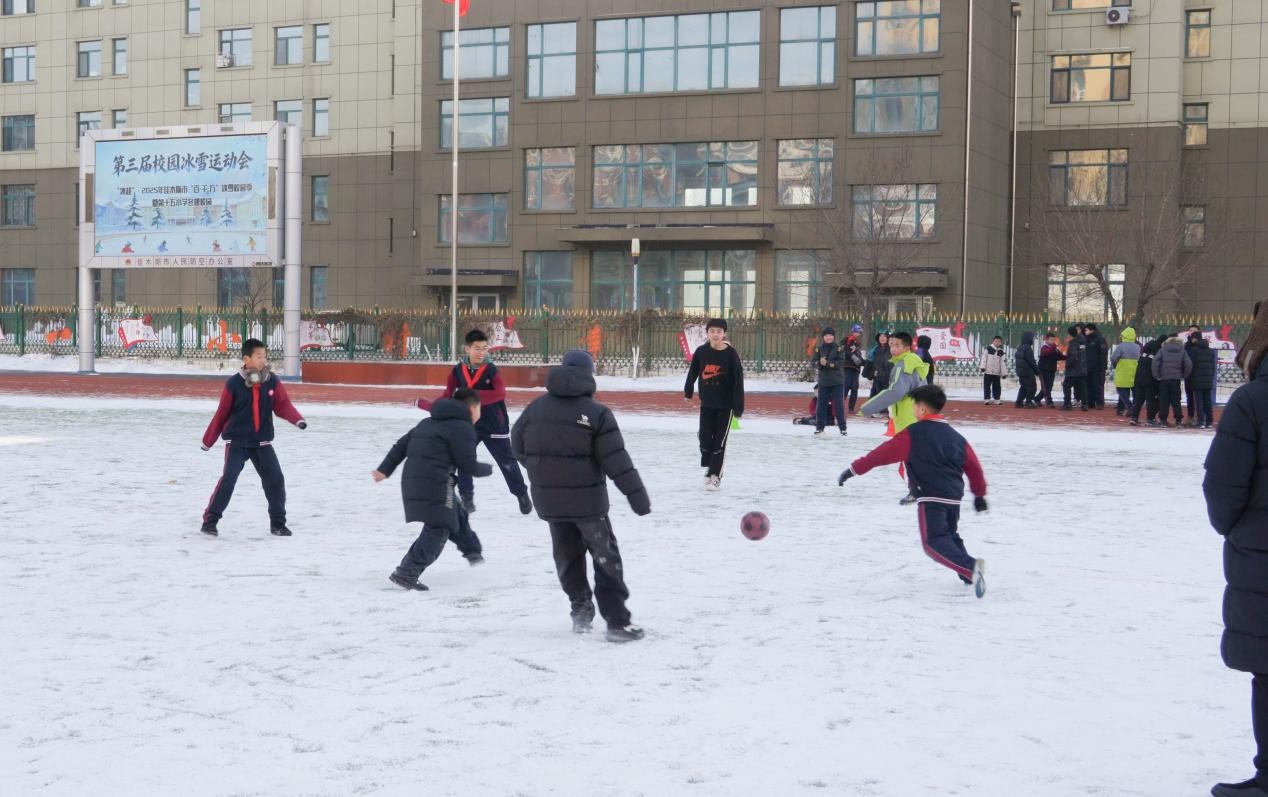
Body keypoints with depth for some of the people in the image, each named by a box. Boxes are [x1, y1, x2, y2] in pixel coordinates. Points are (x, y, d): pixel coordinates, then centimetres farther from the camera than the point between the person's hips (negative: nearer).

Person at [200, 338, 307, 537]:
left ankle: (278, 523, 14)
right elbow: (222, 414, -3)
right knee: (228, 478, -16)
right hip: (236, 441, -4)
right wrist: (208, 440, 5)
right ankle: (210, 521, -5)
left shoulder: (272, 381, -3)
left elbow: (282, 405, -7)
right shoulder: (234, 383, -11)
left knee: (275, 479, 0)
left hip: (262, 442, 4)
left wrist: (297, 419, -29)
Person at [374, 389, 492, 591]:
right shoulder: (462, 428, -4)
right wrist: (488, 469, 12)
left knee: (456, 513, 26)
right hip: (434, 485, -9)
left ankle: (472, 550, 41)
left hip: (412, 481, 9)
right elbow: (468, 465, -7)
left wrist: (385, 469, 16)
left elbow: (402, 444, 17)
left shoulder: (429, 423, 22)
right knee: (438, 529, -6)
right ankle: (407, 573, -15)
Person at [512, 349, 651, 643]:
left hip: (549, 499, 4)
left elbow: (518, 445, 13)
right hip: (587, 499, -4)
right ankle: (617, 621, 3)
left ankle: (580, 608, 24)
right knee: (606, 558, 5)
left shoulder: (536, 408, 1)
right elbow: (617, 462, -15)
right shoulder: (596, 413, -13)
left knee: (568, 556, 21)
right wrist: (638, 497, -10)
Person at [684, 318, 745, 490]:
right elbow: (693, 372, 12)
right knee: (705, 438, 4)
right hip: (706, 403, 3)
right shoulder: (701, 352, -5)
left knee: (719, 441, 0)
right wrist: (688, 391, 22)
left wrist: (738, 407, -15)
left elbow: (738, 381, -12)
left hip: (725, 404, -3)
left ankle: (715, 476, 6)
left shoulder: (731, 354, -13)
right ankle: (708, 467, 26)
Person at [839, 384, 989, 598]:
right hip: (954, 498, 7)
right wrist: (980, 494, 34)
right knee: (950, 536, 27)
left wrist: (854, 469, -1)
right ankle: (969, 573, 19)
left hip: (930, 498, -7)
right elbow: (974, 467, 19)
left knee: (933, 542, -9)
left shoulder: (913, 434, -6)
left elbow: (883, 453, -7)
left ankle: (970, 567, -30)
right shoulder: (956, 437, 14)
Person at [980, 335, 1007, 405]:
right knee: (987, 386, -2)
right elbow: (984, 358, -4)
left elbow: (1002, 363, 11)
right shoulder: (988, 349, 0)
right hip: (988, 371, -4)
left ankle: (996, 399, 14)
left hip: (997, 373, 4)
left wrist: (1004, 373, 7)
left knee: (997, 386, 7)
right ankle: (986, 399, 2)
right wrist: (983, 367, -14)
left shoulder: (1001, 352, 10)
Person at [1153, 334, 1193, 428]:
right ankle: (1179, 421, 0)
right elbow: (1188, 364, -3)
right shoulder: (1182, 351, 7)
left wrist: (1156, 376, -3)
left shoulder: (1163, 350, 4)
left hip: (1163, 378, 0)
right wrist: (1184, 376, 7)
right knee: (1176, 400, 4)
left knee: (1164, 400, 5)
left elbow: (1155, 362, -8)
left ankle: (1163, 420, 4)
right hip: (1176, 378, 0)